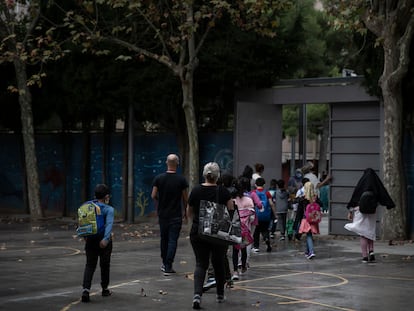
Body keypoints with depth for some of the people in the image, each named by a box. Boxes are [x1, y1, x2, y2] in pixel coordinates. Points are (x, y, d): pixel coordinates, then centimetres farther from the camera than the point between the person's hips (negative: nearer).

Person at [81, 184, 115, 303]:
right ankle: (105, 289, 28)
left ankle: (86, 289, -16)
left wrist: (85, 236, 20)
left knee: (90, 265, 5)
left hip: (90, 240, 3)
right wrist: (106, 239, -33)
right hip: (103, 241, -3)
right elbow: (109, 224, -24)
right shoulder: (108, 209, -11)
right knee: (104, 265, 15)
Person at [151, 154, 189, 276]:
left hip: (162, 214, 3)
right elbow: (185, 198, -4)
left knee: (164, 238, 17)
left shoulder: (158, 178, -3)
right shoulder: (182, 180, -8)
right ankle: (168, 267, -6)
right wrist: (184, 211, 11)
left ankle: (165, 263, 28)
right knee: (173, 240, -2)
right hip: (176, 215, -3)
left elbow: (153, 196, -4)